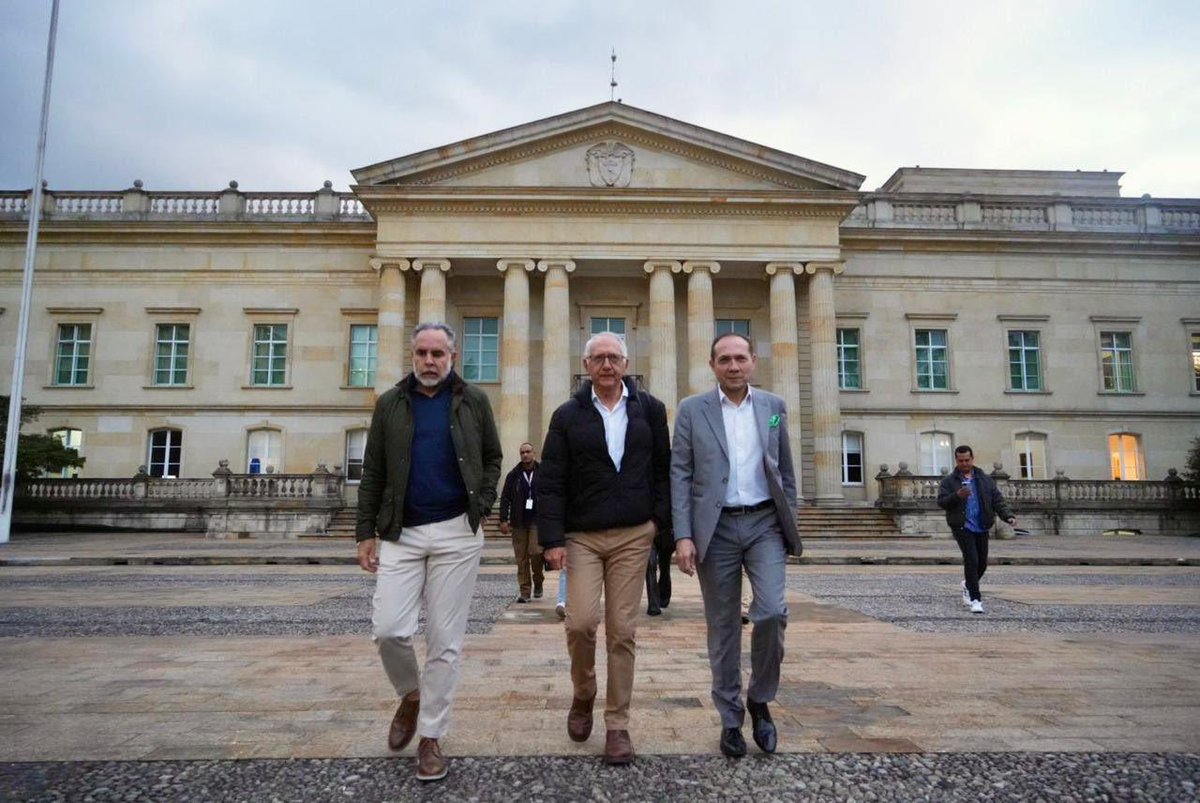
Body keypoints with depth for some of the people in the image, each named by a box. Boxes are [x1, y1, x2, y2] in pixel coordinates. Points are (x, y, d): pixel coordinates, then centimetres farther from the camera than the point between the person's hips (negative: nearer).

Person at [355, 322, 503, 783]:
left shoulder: (473, 401, 4)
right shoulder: (390, 404, 7)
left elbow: (491, 458, 11)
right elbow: (372, 473, 7)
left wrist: (481, 508, -3)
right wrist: (365, 532, 3)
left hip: (456, 534, -1)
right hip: (400, 534, 1)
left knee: (445, 640, 2)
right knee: (388, 629, -5)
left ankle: (431, 738, 17)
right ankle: (410, 695, 27)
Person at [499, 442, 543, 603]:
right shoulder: (513, 475, 6)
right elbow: (505, 498, 6)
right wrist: (503, 520, -2)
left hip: (537, 520, -1)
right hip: (518, 522, 2)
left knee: (535, 552, -12)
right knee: (521, 557, 2)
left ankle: (538, 582, 14)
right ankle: (524, 590, 11)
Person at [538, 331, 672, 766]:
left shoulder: (650, 409, 5)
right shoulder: (568, 416, 2)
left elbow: (664, 469, 8)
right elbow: (550, 483, -1)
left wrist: (663, 520, 0)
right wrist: (552, 539, -8)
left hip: (633, 536, 1)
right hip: (582, 536, 0)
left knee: (622, 631, 4)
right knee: (581, 622, -8)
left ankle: (618, 724, 18)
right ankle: (583, 694, 23)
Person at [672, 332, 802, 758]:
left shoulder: (773, 406, 7)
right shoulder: (692, 410, 1)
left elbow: (786, 471, 13)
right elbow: (680, 475, -2)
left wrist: (790, 523, 11)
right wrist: (683, 535, -10)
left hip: (764, 522, 1)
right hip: (716, 528, -1)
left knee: (771, 612, -13)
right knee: (723, 628, 6)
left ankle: (759, 699, 13)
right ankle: (731, 719, 22)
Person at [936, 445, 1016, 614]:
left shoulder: (985, 480, 10)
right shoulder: (948, 481, 1)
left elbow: (998, 500, 4)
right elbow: (941, 502, -7)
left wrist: (1008, 515, -12)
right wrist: (957, 496, -24)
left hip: (981, 528, 4)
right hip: (962, 527, -4)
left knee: (982, 562, 10)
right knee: (971, 560, -14)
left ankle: (968, 585, 39)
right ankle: (975, 599, -7)